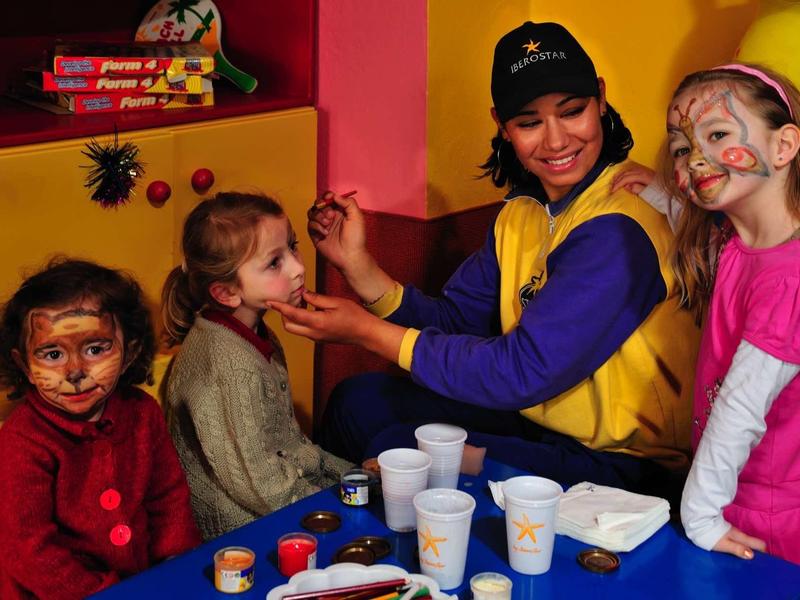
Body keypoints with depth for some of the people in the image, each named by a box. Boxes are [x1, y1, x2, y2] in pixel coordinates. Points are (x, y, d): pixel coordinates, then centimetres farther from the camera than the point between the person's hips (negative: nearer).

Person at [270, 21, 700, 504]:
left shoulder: (617, 231, -25)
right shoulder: (524, 212, 5)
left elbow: (523, 372, -27)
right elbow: (454, 322, 5)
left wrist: (366, 331, -20)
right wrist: (358, 264, -11)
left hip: (622, 466, -8)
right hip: (539, 421, 9)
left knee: (396, 450, -18)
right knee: (360, 402, 7)